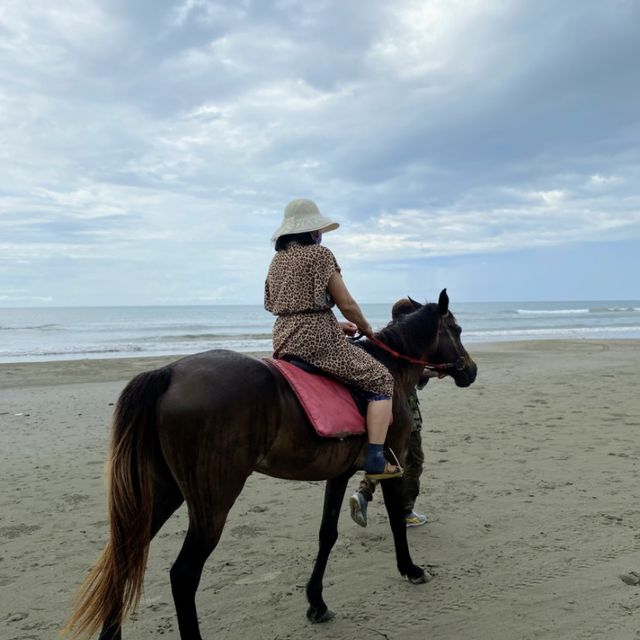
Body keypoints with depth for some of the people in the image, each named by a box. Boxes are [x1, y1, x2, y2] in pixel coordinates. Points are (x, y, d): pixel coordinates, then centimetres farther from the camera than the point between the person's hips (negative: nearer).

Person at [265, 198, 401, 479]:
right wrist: (366, 328, 11)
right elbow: (347, 304, -8)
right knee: (381, 380, 2)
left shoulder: (277, 260, 15)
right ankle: (375, 460, -5)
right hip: (316, 339, -8)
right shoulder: (319, 253, -7)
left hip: (283, 339, 8)